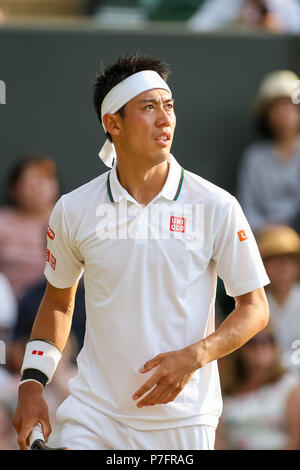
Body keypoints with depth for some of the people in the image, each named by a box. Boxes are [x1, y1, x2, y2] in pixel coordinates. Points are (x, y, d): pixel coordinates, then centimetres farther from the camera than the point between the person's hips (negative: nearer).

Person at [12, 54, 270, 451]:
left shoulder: (217, 207, -5)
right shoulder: (73, 210, 2)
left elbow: (255, 307, -1)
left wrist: (193, 357, -16)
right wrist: (32, 384, 6)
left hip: (181, 421, -1)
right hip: (93, 414, 1)